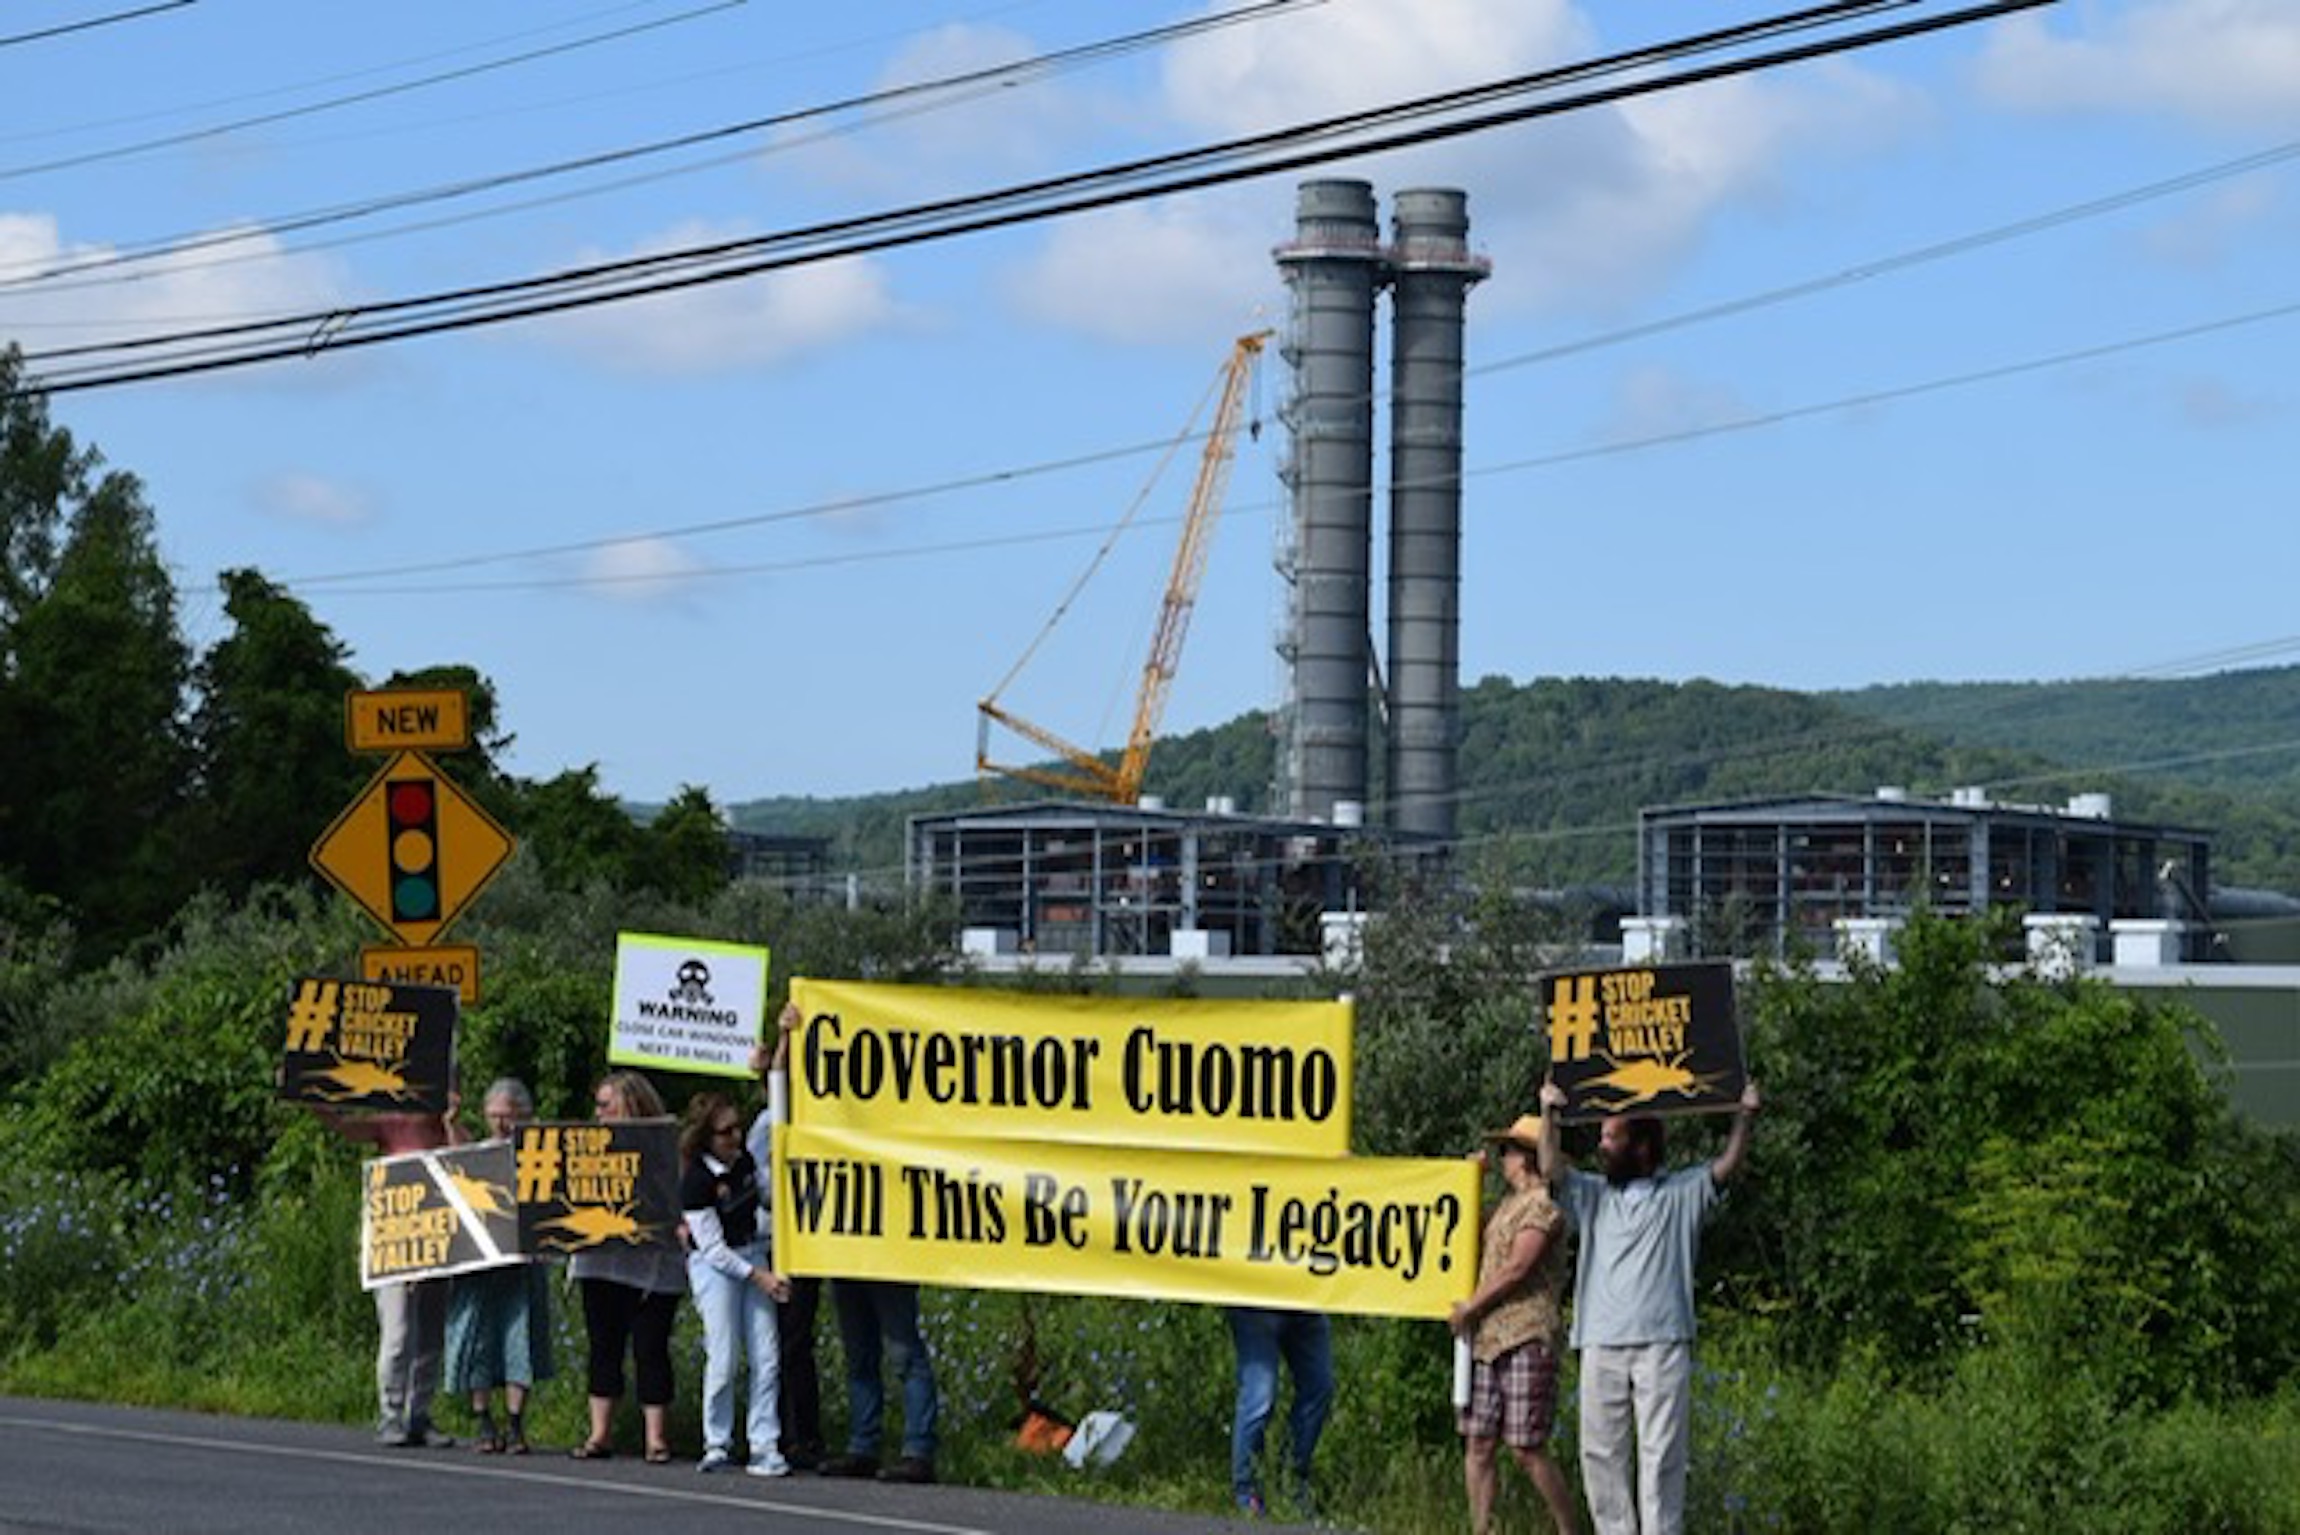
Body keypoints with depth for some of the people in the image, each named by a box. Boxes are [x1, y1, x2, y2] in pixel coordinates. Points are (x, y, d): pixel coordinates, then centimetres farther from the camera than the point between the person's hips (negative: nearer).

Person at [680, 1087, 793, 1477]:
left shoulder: (744, 1159, 2)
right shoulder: (696, 1181, -17)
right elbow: (712, 1248, -16)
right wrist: (759, 1276, -18)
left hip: (754, 1256, 6)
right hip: (713, 1266, -6)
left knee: (765, 1356, -2)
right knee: (723, 1358, -9)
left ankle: (765, 1447, 0)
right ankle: (717, 1445, 6)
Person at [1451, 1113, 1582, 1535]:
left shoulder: (1542, 1202, -7)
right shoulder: (1508, 1203, 21)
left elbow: (1517, 1267, -14)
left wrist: (1470, 1307, -6)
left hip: (1526, 1340, -9)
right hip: (1487, 1340, 9)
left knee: (1527, 1449, -10)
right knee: (1478, 1444, 3)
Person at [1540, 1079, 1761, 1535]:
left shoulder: (1682, 1193, 11)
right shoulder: (1594, 1196, 20)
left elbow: (1727, 1167, 0)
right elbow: (1551, 1170, 8)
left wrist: (1746, 1117, -12)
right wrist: (1550, 1114, -2)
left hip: (1662, 1346, -3)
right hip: (1601, 1347, 3)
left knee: (1661, 1455, -6)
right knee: (1601, 1454, 2)